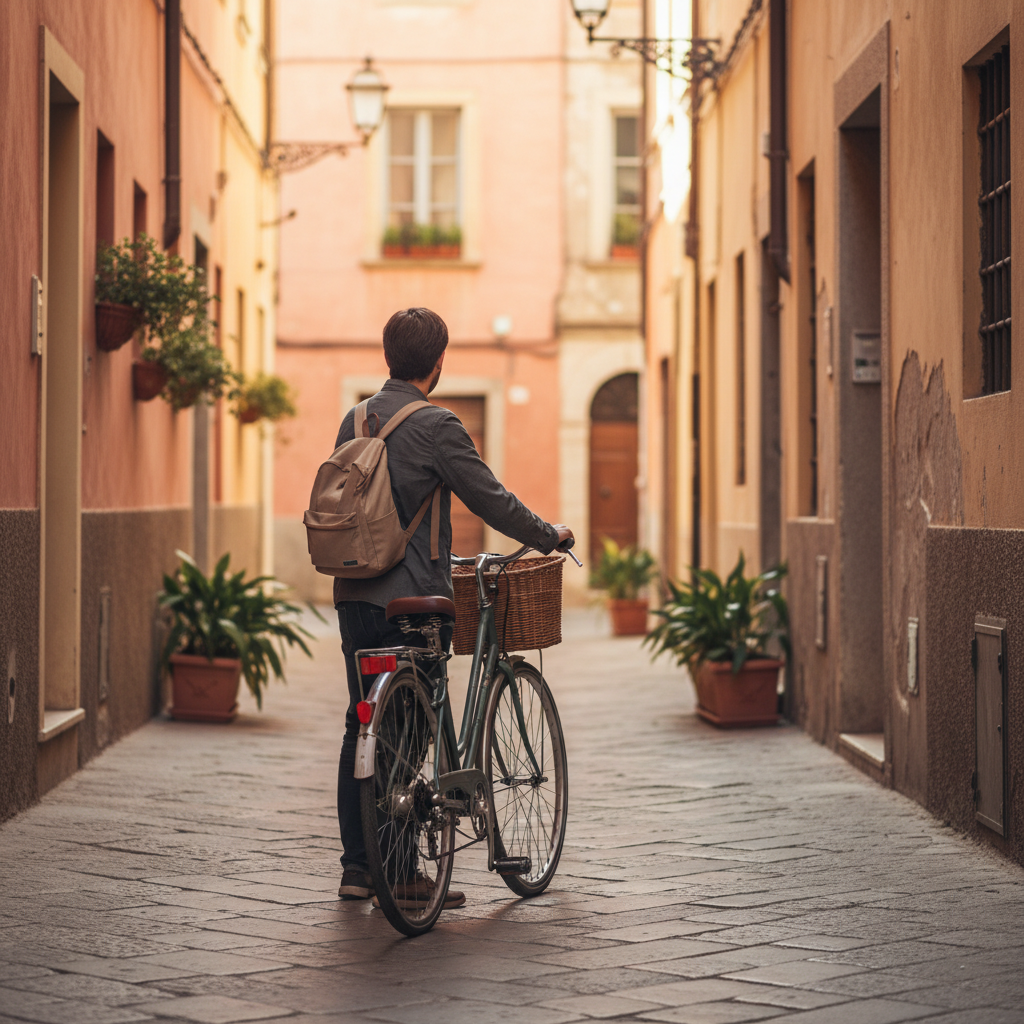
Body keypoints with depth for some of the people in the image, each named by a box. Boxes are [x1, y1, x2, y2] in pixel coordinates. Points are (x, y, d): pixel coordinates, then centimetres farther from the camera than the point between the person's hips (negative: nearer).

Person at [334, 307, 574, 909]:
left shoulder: (355, 421, 11)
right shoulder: (436, 425, -12)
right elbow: (492, 500, -9)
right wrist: (549, 536, 8)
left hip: (355, 594, 7)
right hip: (410, 599, -7)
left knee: (363, 727, 11)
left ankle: (357, 867, 15)